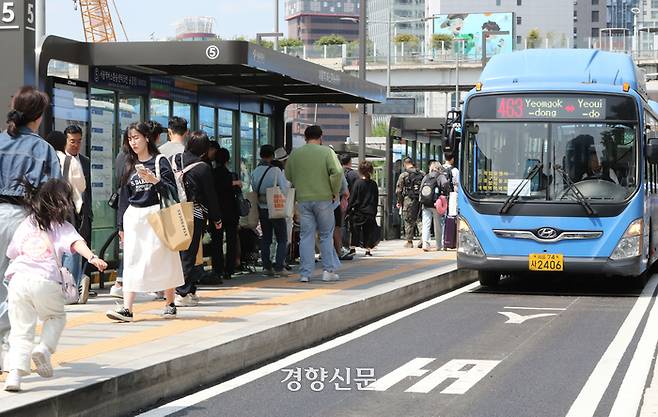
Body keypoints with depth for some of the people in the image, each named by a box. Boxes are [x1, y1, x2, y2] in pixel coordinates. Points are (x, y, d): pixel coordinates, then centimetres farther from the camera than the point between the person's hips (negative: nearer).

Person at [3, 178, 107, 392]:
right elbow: (76, 243, -11)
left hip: (19, 278, 3)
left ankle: (16, 371, -7)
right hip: (46, 281, -3)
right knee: (56, 317, 23)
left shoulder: (26, 224, 20)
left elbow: (11, 253, 26)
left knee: (21, 330, 7)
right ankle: (44, 348, -2)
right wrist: (92, 257, -24)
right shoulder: (62, 227, 8)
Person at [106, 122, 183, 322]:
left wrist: (153, 179, -22)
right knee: (131, 262, -4)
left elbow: (171, 190, -5)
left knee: (163, 260, 2)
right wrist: (121, 225, 15)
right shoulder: (129, 165, 14)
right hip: (133, 218, 4)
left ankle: (170, 304, 16)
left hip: (156, 216, -4)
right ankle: (127, 309, -10)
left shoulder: (159, 161, 0)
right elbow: (124, 195, 17)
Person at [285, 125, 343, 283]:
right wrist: (335, 192, -4)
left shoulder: (295, 153, 5)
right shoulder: (326, 151, -4)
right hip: (323, 199, -2)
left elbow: (288, 175, 11)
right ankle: (329, 270, 8)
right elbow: (337, 172, -15)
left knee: (306, 236, 5)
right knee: (326, 235, 9)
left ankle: (305, 273, 2)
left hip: (303, 199, 2)